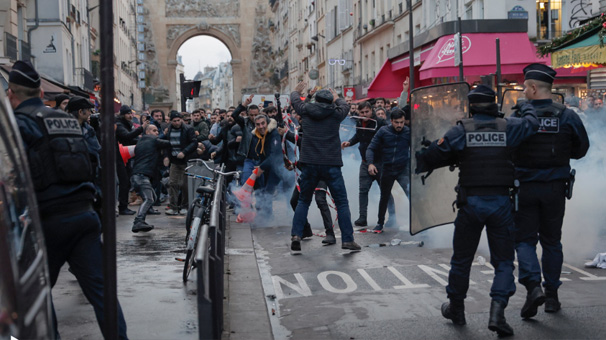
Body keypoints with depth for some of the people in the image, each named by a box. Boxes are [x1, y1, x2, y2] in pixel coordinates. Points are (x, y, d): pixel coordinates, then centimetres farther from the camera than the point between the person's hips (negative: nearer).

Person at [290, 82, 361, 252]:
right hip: (331, 165, -2)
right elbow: (344, 106, 27)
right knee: (342, 202, 5)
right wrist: (336, 97, 47)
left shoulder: (306, 110, 7)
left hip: (309, 164, 2)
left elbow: (295, 100, 28)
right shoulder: (336, 113, 4)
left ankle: (296, 235, 3)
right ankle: (347, 239, 3)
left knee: (303, 201, 14)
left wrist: (296, 90, 49)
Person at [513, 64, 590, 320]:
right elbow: (581, 149, 5)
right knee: (551, 240, 15)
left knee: (524, 239, 6)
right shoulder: (567, 116, -4)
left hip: (524, 187, -2)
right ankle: (551, 294, 21)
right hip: (555, 188, 2)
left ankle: (533, 286, -15)